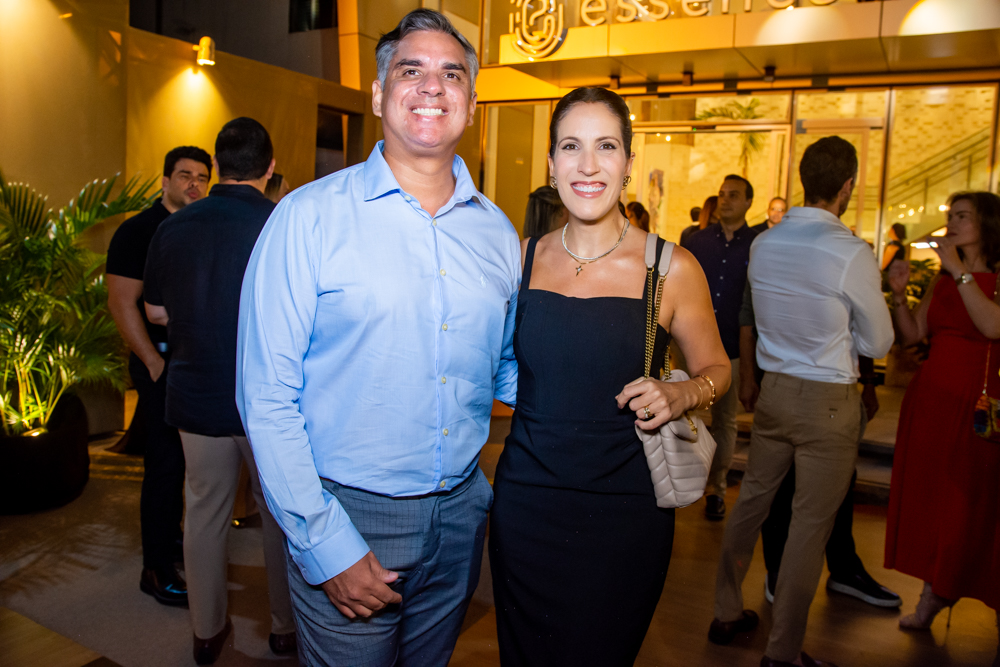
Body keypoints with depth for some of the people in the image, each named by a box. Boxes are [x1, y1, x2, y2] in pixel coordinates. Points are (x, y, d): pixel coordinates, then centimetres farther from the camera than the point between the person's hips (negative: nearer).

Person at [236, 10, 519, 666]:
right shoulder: (310, 217, -11)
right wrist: (324, 545, -16)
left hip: (460, 514, 5)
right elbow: (267, 397, -13)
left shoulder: (497, 231, 3)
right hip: (347, 517, -4)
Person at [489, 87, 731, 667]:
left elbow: (717, 368, 6)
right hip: (525, 504, 3)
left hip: (624, 513, -2)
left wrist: (680, 395, -15)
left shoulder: (672, 268, -7)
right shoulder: (521, 257, 2)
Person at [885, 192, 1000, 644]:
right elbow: (911, 335, 8)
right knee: (928, 499, 10)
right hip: (931, 397, 6)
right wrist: (899, 294, -7)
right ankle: (932, 596, 24)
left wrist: (960, 270, -19)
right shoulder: (943, 278, 13)